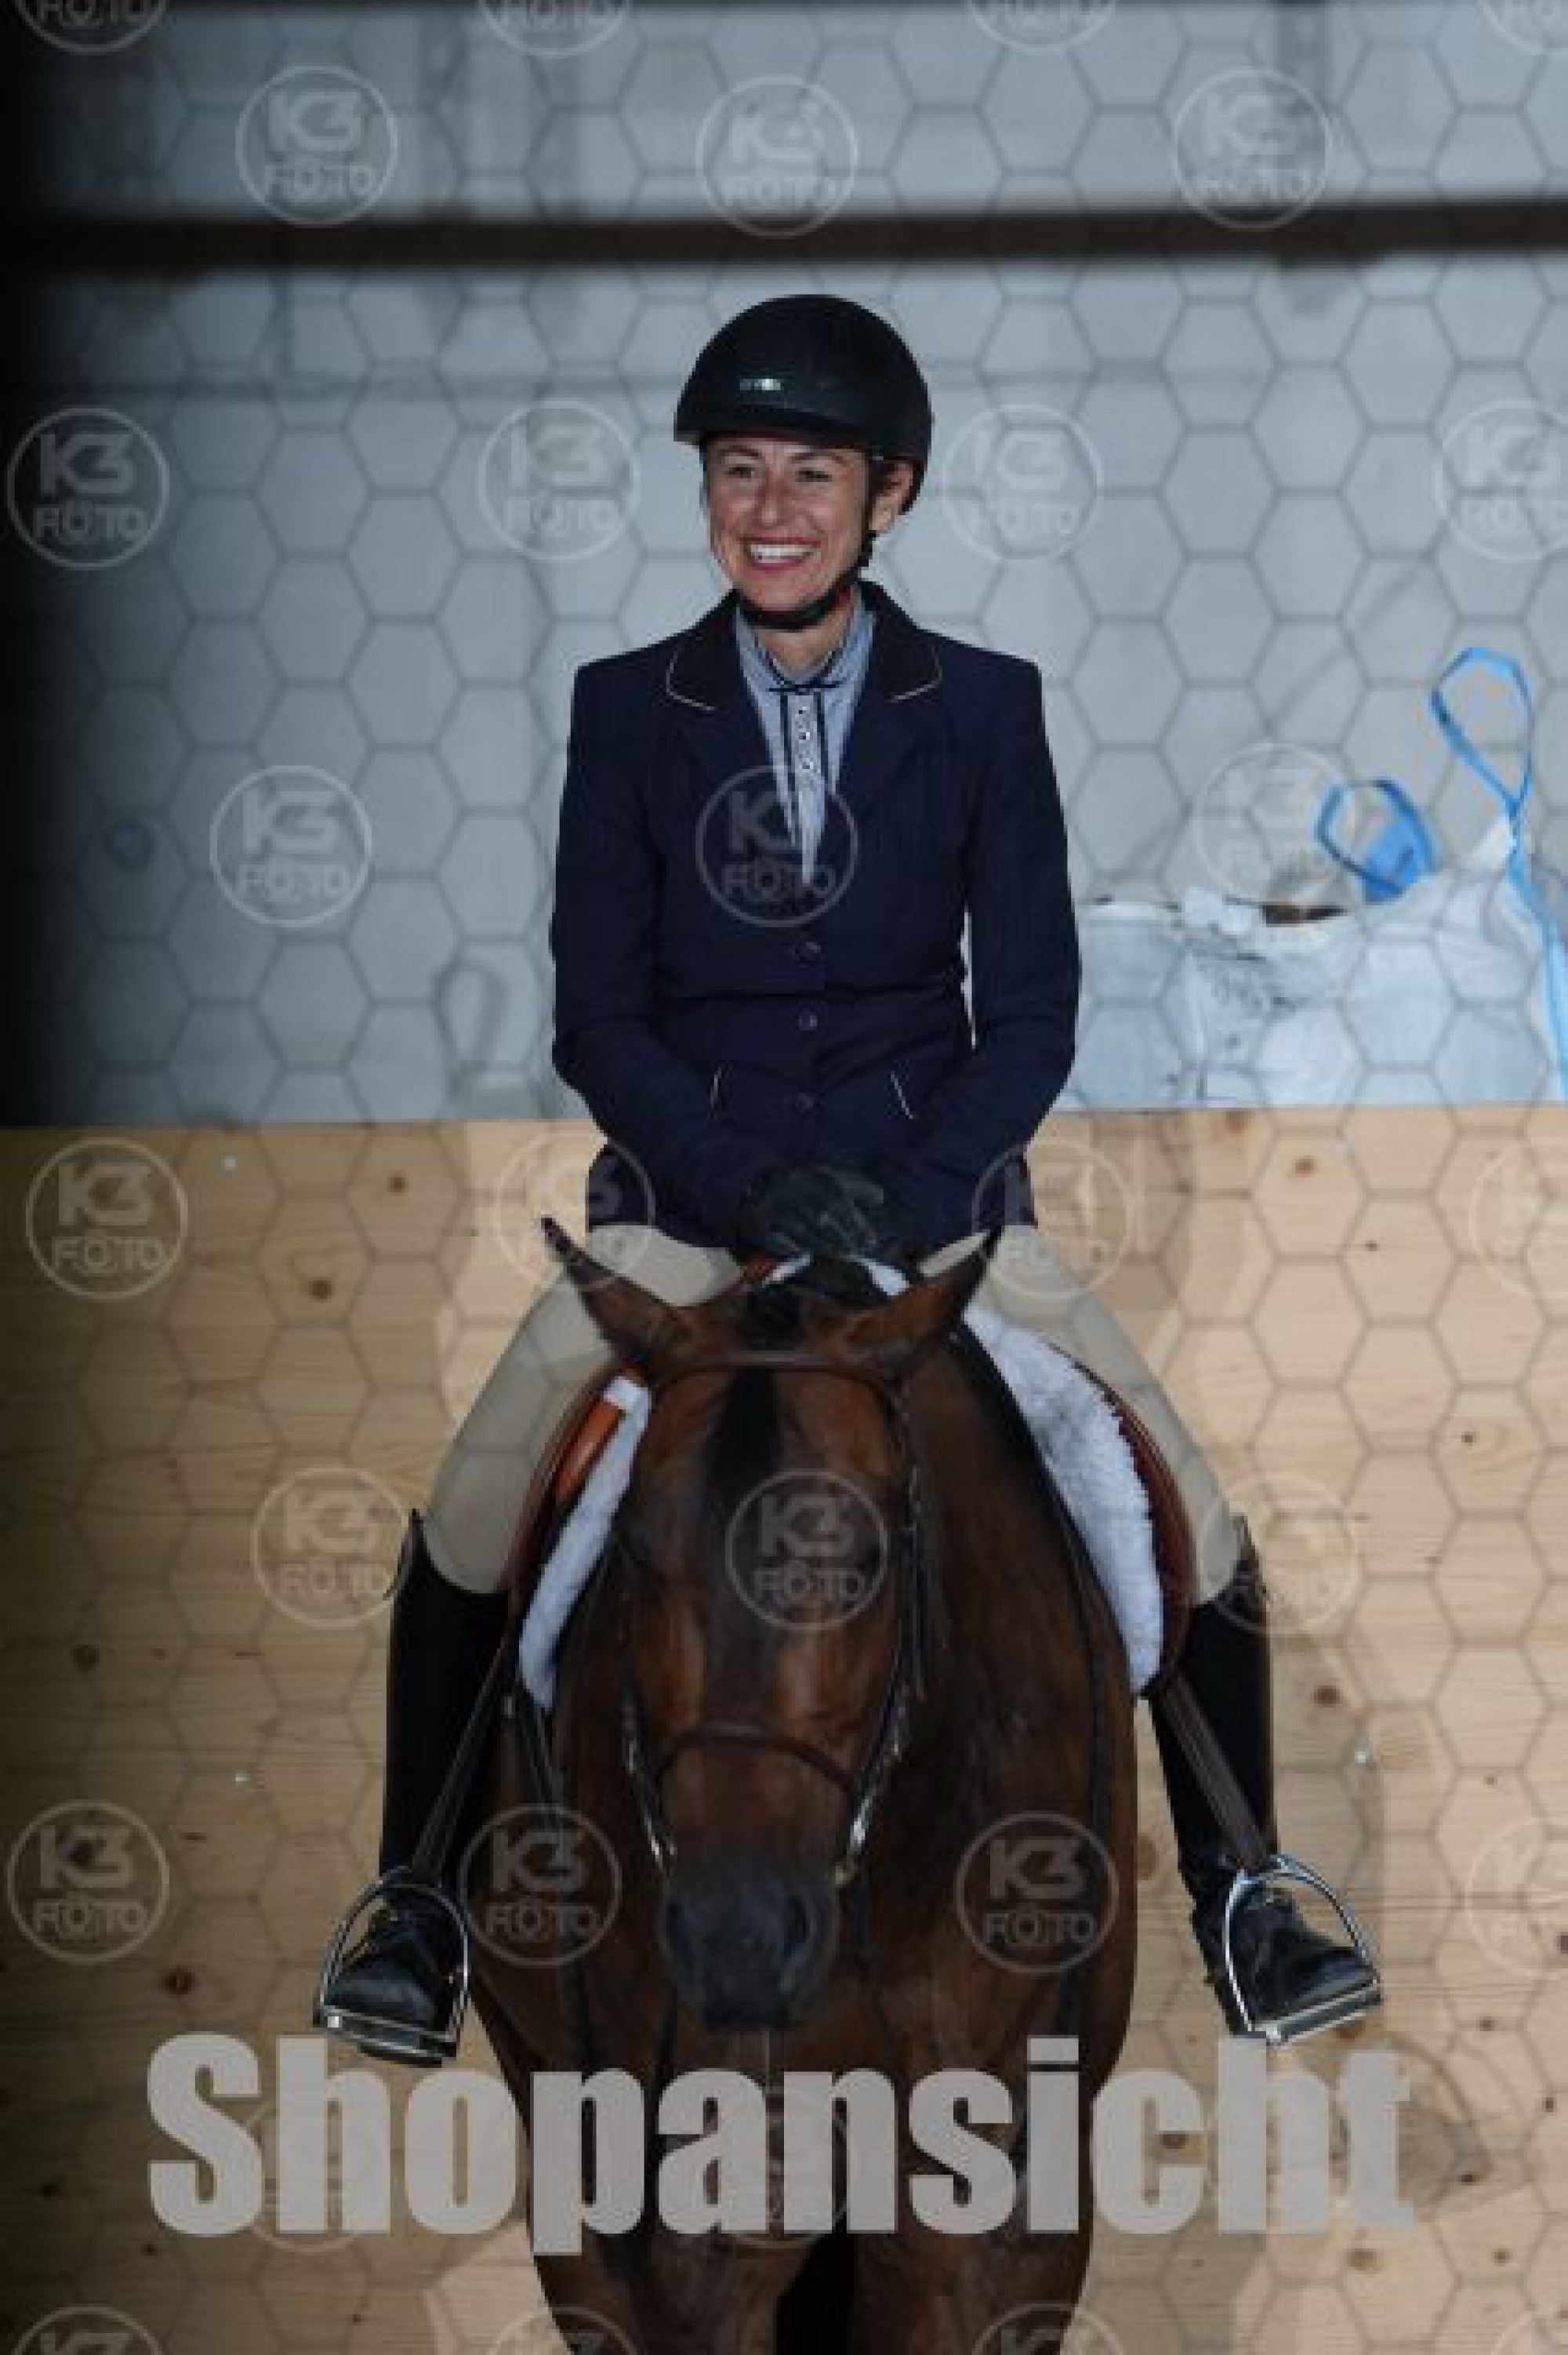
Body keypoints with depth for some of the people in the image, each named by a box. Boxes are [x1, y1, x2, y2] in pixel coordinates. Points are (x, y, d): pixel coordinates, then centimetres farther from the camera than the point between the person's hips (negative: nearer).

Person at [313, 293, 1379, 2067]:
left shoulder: (982, 709, 1)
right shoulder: (628, 710, 0)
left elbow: (1029, 1012, -1)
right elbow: (598, 1018, -2)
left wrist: (906, 1199, -16)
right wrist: (758, 1191, -17)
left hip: (938, 1200, 0)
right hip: (685, 1203, 0)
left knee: (1192, 1527, -10)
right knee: (466, 1530, -15)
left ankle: (1238, 1900, 10)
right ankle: (420, 1899, 5)